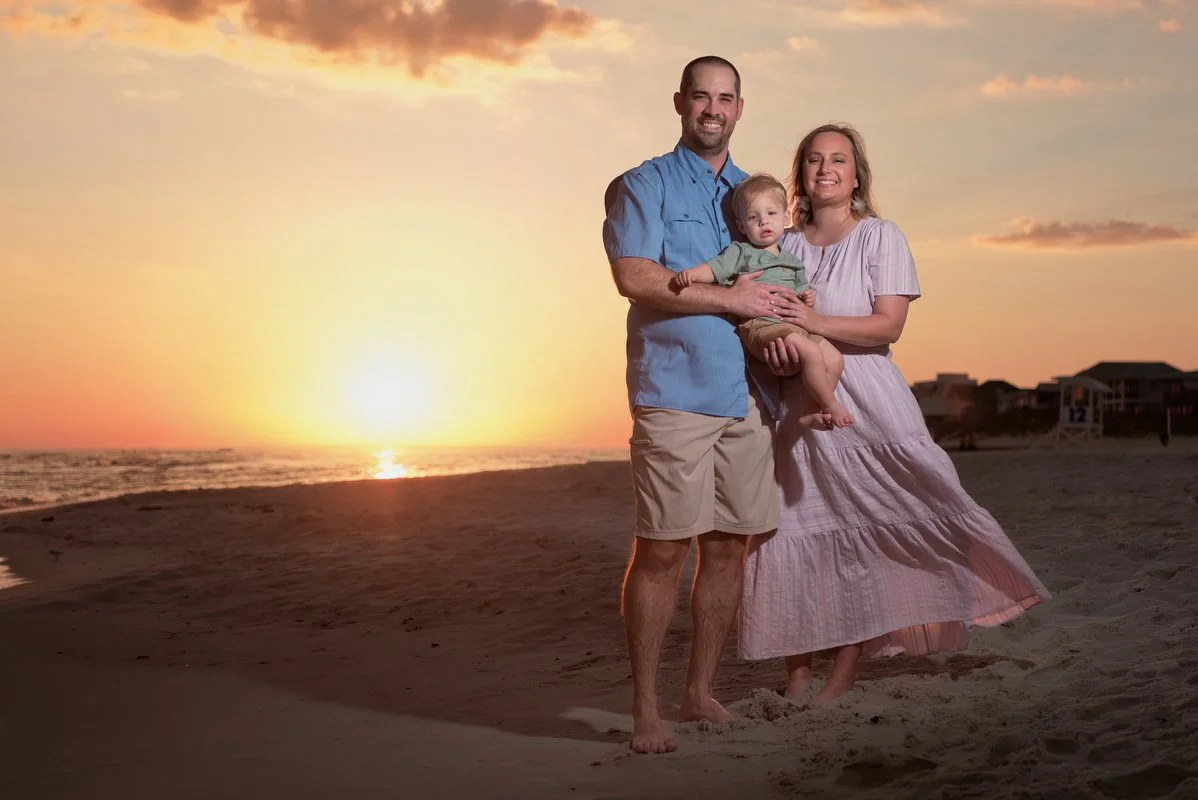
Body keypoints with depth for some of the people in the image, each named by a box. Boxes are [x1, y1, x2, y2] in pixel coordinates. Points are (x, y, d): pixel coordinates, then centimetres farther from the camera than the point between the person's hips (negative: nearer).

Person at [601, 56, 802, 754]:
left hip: (747, 392, 6)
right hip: (674, 393, -5)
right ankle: (647, 709, 2)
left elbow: (778, 283, 26)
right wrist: (730, 299, -12)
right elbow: (635, 277, -11)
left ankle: (701, 692, 20)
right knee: (662, 549, -7)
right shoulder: (644, 186, 4)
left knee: (728, 546, 7)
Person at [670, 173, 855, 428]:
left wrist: (806, 297, 5)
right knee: (809, 350, -27)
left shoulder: (792, 262, 24)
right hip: (759, 323, -7)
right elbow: (715, 268, -5)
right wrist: (692, 272, -25)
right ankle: (831, 406, -10)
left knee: (835, 360, 0)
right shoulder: (740, 252, 7)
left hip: (793, 323, 7)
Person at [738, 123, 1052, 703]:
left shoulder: (880, 237, 2)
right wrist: (772, 340, -15)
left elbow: (888, 325, -8)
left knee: (860, 530, -6)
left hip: (864, 400, -3)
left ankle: (845, 669, 5)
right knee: (789, 528, -2)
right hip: (797, 404, 3)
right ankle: (797, 668, 9)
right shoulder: (784, 245, 13)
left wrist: (814, 323, -21)